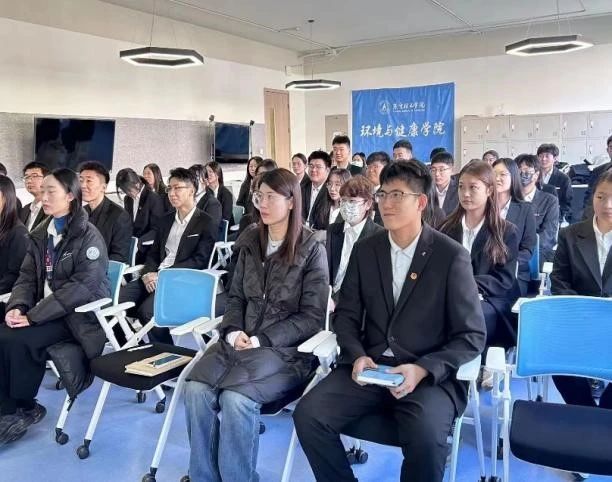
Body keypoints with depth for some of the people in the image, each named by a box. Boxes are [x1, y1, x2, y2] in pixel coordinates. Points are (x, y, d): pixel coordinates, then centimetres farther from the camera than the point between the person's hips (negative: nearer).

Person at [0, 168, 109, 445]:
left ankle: (24, 408, -1)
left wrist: (33, 316, -24)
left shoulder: (88, 236, -11)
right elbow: (27, 276, 9)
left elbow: (82, 286, -20)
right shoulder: (41, 235, 12)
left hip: (80, 315, -6)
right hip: (46, 313, 6)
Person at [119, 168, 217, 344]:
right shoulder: (166, 219, 21)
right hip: (155, 277, 7)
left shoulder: (206, 224, -2)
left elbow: (199, 261, -11)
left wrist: (162, 275, -17)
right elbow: (154, 252, 20)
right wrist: (148, 273, -3)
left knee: (147, 310, -29)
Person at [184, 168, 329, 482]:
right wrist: (233, 332, -6)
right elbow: (235, 297, 14)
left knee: (236, 397, -29)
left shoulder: (312, 250, -5)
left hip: (288, 348, -4)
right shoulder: (251, 242, 11)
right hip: (240, 340, 5)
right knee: (196, 389, -21)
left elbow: (312, 317, -7)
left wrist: (263, 340, -15)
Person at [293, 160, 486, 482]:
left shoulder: (451, 256, -6)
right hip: (369, 366, 4)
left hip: (430, 376, -3)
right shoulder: (364, 250, 7)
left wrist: (422, 369, -20)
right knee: (308, 413, -17)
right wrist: (357, 356, -10)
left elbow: (472, 335, -6)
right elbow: (345, 315, 11)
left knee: (426, 437, -32)